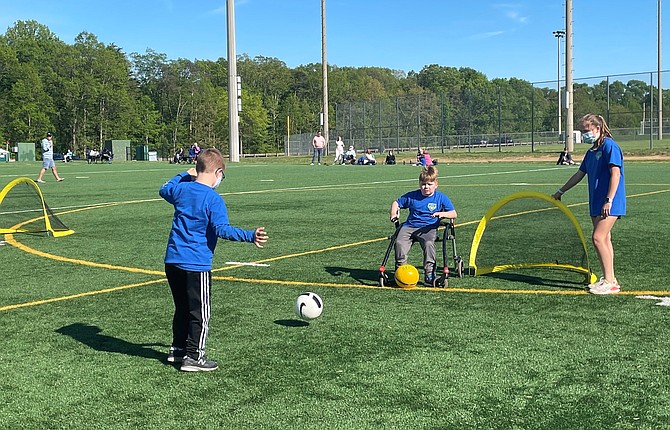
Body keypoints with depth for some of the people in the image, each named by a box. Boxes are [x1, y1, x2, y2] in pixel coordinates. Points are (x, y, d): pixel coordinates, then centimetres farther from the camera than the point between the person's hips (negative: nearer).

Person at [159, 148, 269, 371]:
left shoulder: (181, 189, 6)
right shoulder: (213, 199, -14)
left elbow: (164, 189, 29)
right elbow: (222, 229, -23)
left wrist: (185, 175, 35)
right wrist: (250, 236, -29)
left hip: (173, 260, 7)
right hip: (196, 263, -7)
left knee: (182, 308, 21)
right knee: (200, 312, 3)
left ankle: (177, 349, 29)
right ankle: (194, 357, 5)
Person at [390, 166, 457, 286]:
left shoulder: (441, 198, 5)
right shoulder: (411, 196, 9)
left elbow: (453, 214, 3)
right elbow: (397, 202, 21)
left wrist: (443, 213, -17)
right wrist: (394, 213, 1)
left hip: (428, 228, -2)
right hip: (410, 226, 2)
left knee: (429, 243, -33)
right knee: (399, 242, -26)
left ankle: (429, 275, -26)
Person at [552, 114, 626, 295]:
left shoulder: (609, 146, -10)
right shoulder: (591, 152, 17)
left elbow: (615, 173, -17)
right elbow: (579, 175, 27)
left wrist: (609, 200, -23)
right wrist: (561, 191, 34)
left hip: (610, 204, -9)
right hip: (596, 203, 9)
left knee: (598, 238, -16)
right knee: (604, 239, 8)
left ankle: (609, 282, -12)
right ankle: (609, 279, 13)